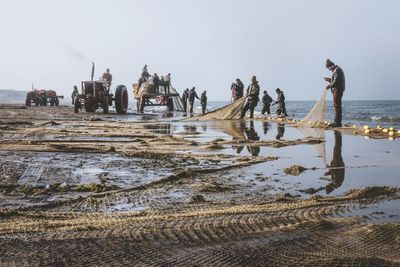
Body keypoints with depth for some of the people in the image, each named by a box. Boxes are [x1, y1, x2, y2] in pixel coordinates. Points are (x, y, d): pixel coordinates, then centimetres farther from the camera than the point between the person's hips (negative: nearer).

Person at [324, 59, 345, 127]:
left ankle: (338, 123, -12)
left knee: (337, 106, -11)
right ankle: (337, 122, 16)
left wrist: (329, 86, -13)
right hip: (336, 90, 11)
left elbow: (336, 81, -21)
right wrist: (328, 79, 19)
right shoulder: (336, 70, 20)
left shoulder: (337, 70, -12)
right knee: (337, 106, 12)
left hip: (337, 90, -11)